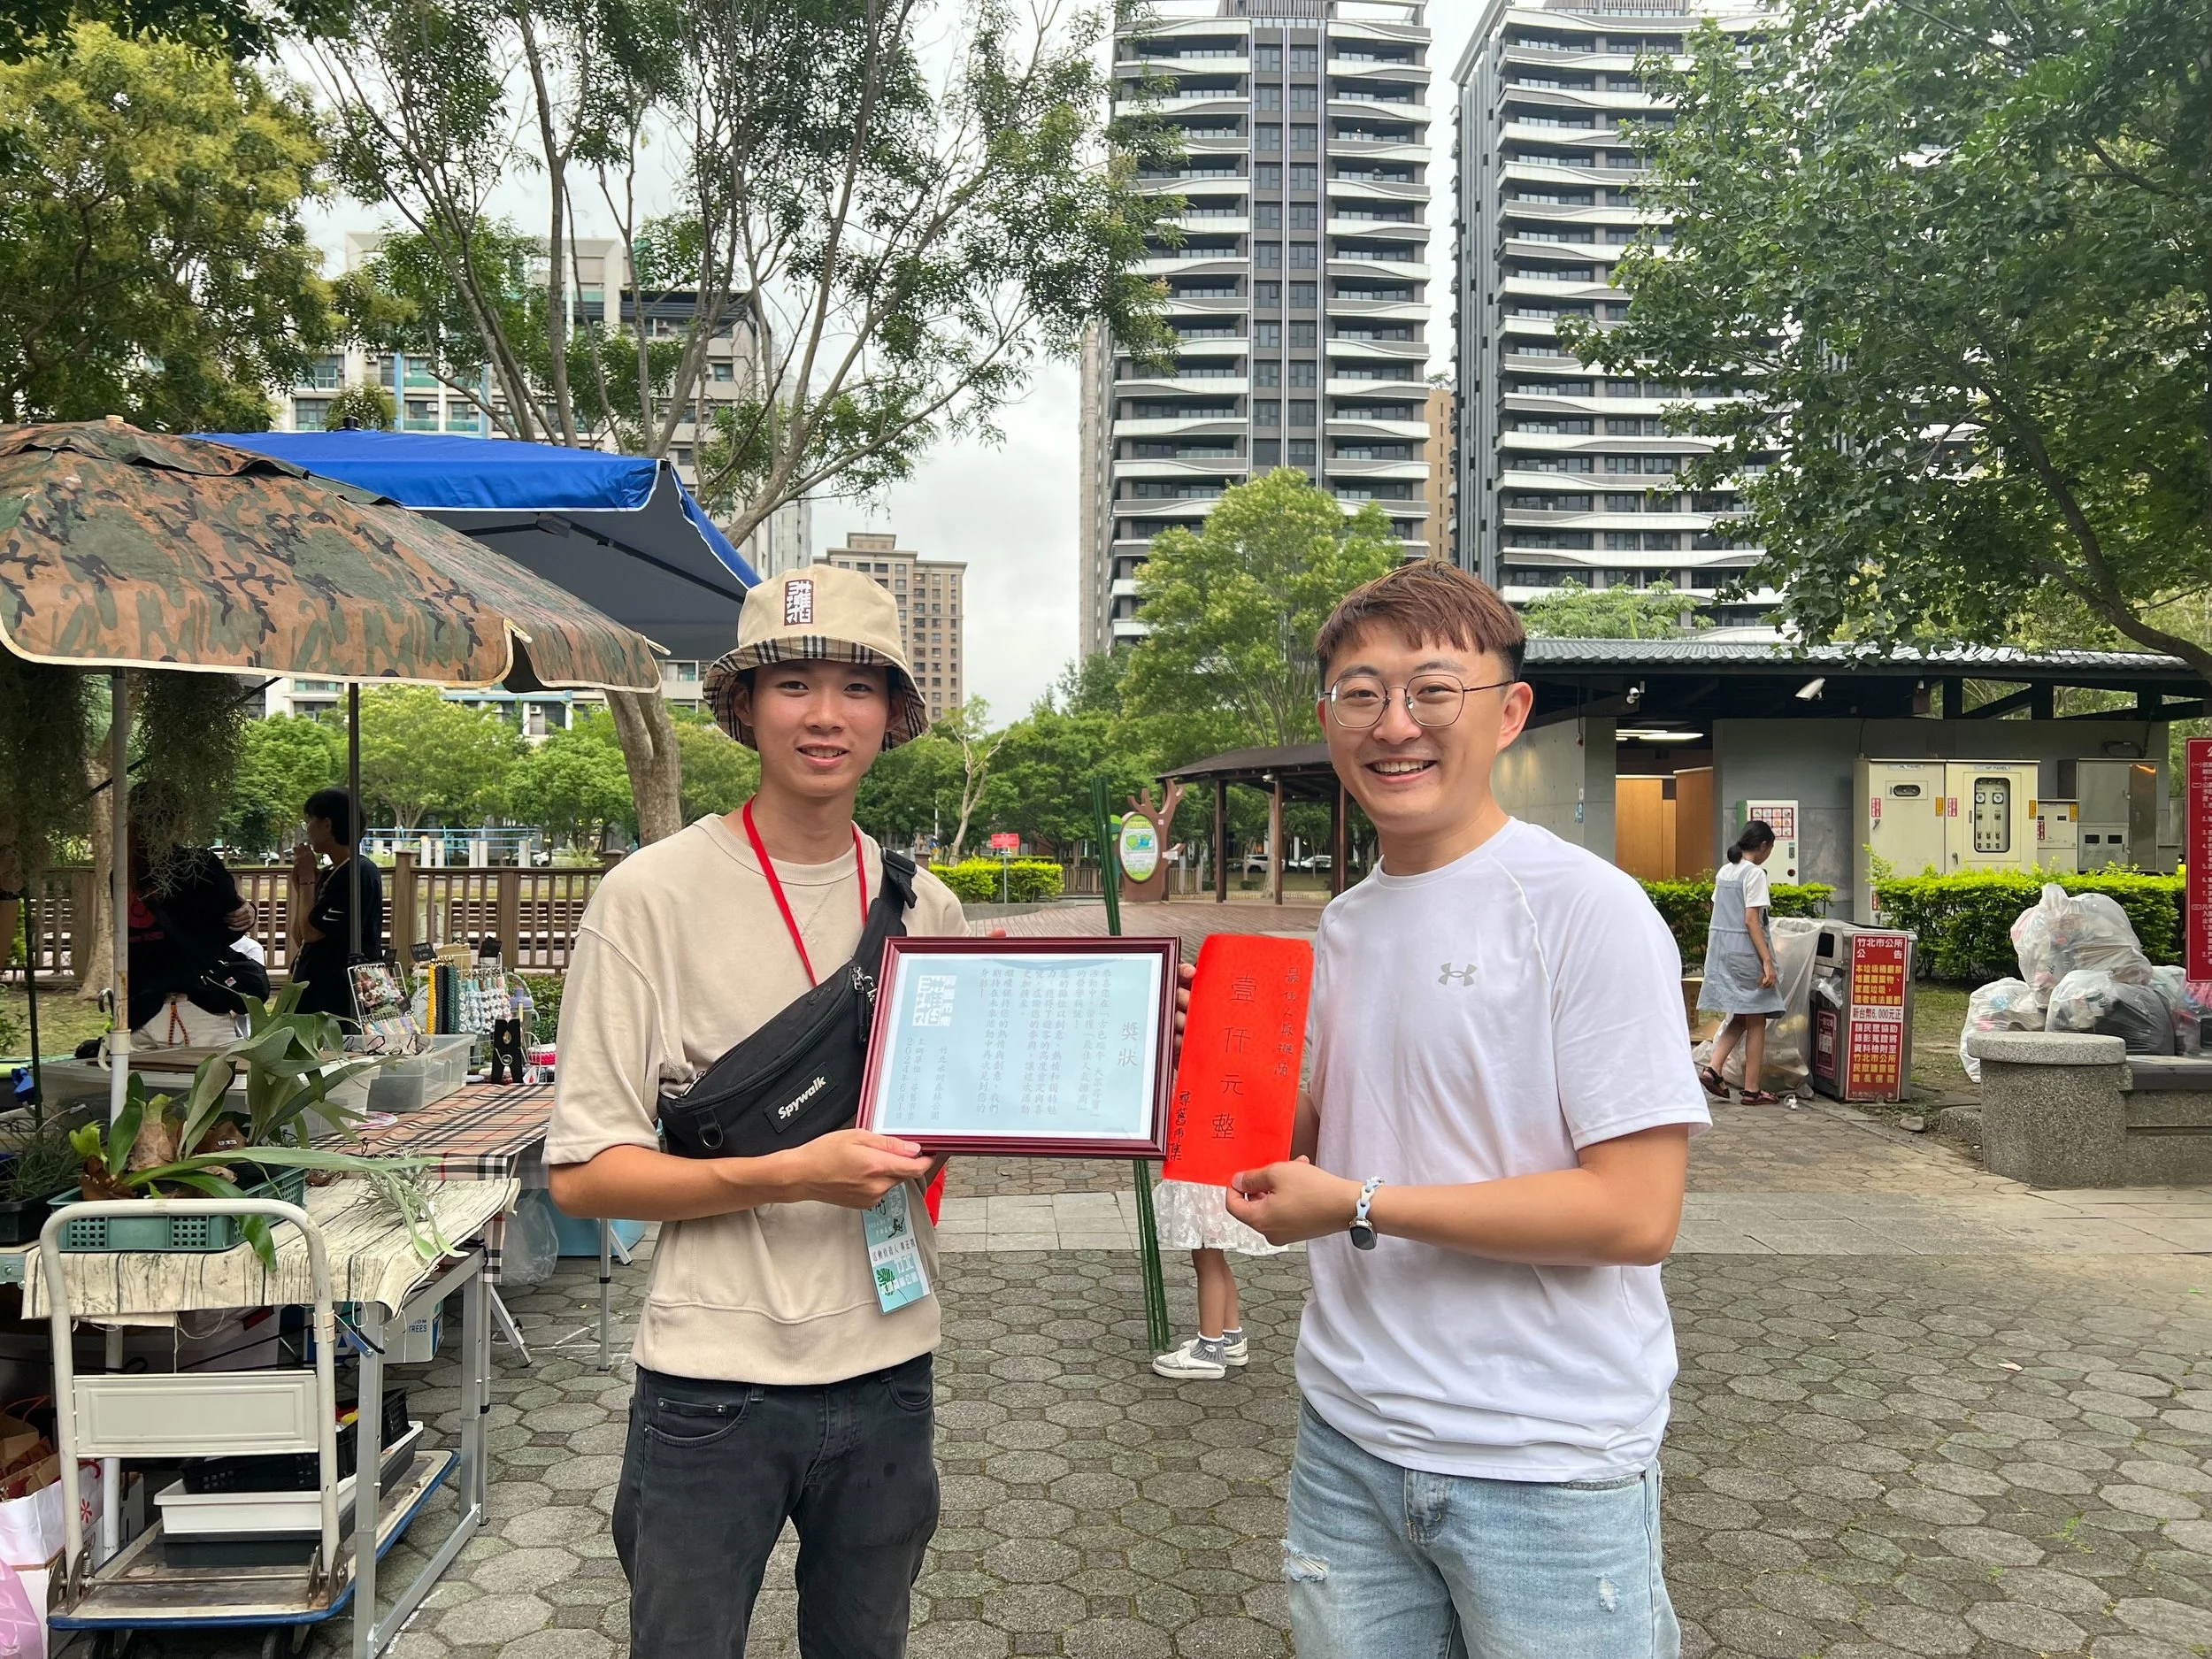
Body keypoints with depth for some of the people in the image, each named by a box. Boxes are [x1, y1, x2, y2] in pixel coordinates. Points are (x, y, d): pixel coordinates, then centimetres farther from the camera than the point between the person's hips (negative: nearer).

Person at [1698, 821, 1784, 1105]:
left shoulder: (1724, 871, 12)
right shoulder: (1754, 873, -12)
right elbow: (1751, 921, -17)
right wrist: (1767, 961, -18)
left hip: (1719, 947, 8)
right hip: (1745, 950, -8)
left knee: (1741, 1016, 17)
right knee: (1756, 1020, 3)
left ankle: (1713, 1068, 2)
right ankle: (1752, 1090, 7)